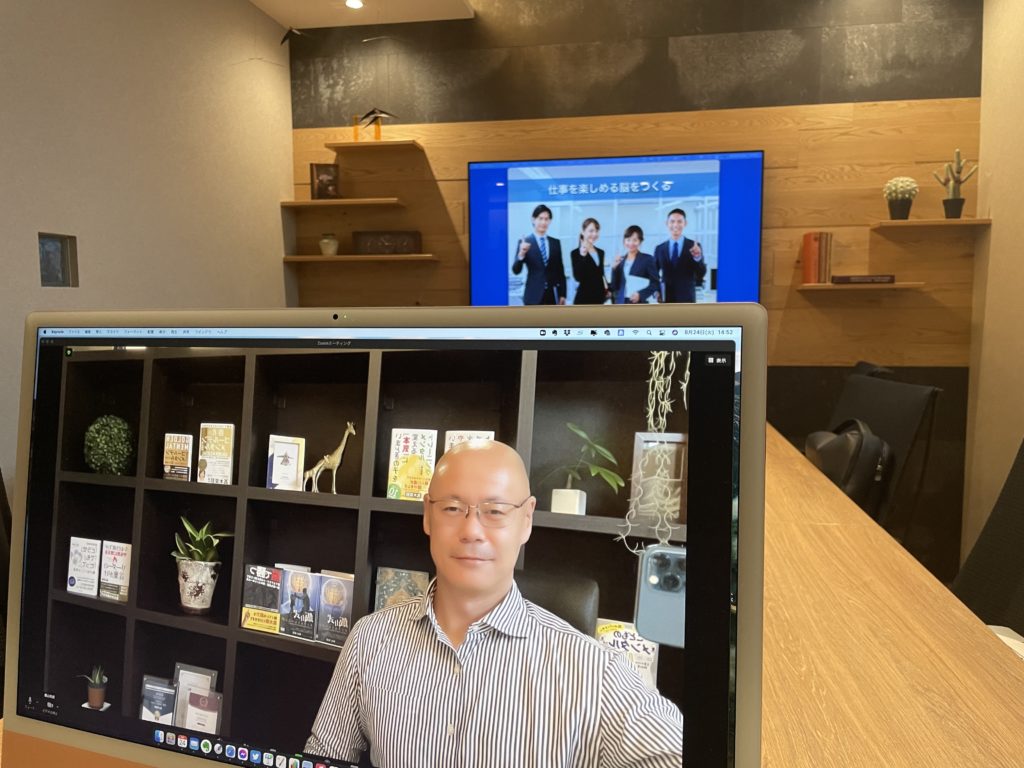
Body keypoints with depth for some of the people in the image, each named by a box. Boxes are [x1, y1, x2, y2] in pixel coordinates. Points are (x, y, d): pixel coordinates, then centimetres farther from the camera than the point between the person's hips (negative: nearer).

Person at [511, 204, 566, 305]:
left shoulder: (556, 242, 11)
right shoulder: (525, 242, -1)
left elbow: (560, 270, 13)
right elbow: (516, 270, -6)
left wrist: (562, 294, 8)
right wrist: (521, 254, -24)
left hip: (552, 295, 4)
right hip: (534, 295, -4)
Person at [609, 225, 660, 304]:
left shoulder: (647, 259, 1)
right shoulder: (620, 260, 13)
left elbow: (655, 284, -2)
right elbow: (615, 286, 9)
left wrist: (640, 294, -16)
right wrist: (614, 269, -4)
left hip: (639, 306, -4)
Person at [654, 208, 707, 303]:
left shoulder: (694, 247, 1)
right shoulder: (659, 249, 8)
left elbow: (701, 274, -5)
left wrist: (698, 258, -24)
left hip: (686, 299, -2)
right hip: (666, 300, 2)